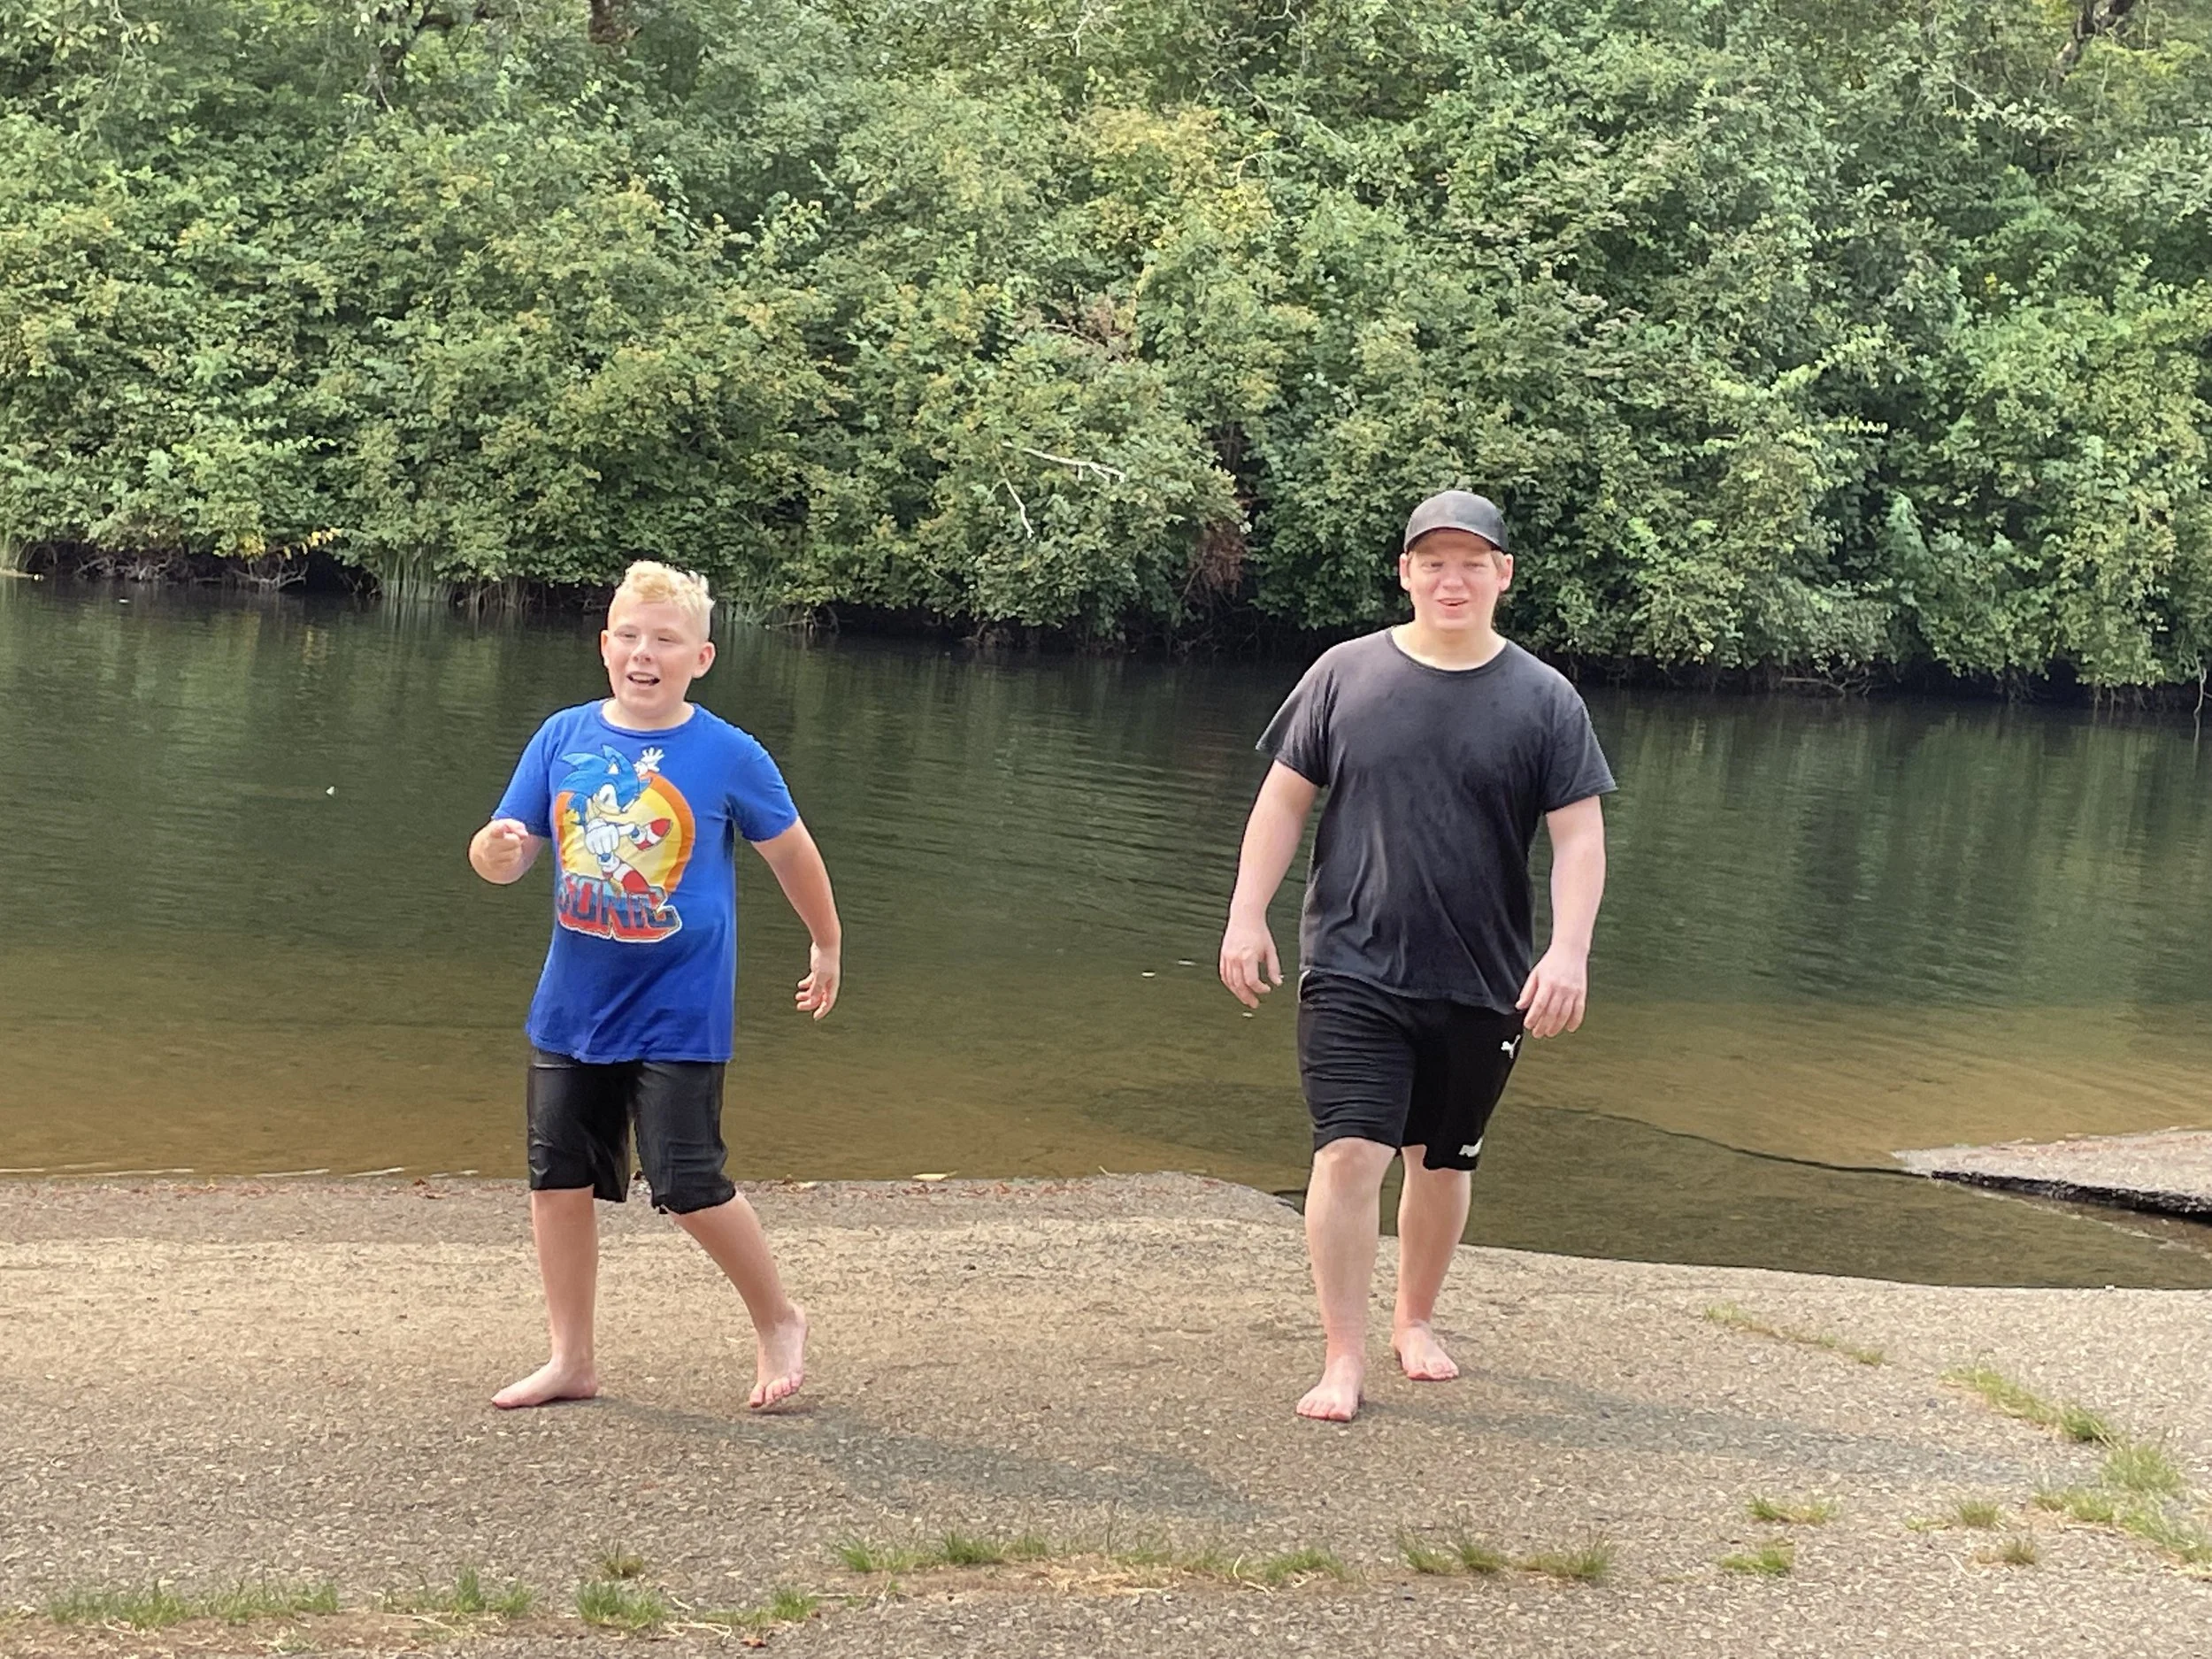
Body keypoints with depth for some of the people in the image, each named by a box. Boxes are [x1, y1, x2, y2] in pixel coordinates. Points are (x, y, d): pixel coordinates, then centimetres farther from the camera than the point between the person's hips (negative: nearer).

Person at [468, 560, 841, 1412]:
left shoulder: (729, 755, -9)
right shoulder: (563, 738, -1)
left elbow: (791, 851, 5)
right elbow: (502, 856, 1)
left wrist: (826, 948, 15)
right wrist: (497, 847, -23)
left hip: (679, 1014, -4)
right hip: (571, 1008, 4)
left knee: (688, 1186, -5)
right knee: (558, 1179, 9)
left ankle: (779, 1321, 19)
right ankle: (571, 1360, 23)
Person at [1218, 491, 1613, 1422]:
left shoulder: (1543, 700, 0)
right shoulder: (1346, 674, 0)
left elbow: (1579, 836, -2)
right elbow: (1285, 798, 5)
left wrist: (1568, 954, -13)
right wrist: (1246, 917, -1)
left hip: (1482, 985, 1)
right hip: (1352, 971, -1)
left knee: (1442, 1163, 14)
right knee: (1350, 1154, -11)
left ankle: (1415, 1321, 35)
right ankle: (1343, 1360, -3)